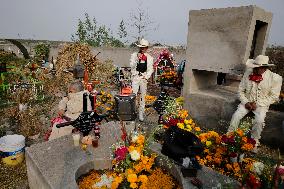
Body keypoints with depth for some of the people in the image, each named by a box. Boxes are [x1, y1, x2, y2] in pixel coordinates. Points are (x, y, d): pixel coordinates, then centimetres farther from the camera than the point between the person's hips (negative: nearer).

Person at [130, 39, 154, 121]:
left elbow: (150, 69, 7)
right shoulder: (134, 55, 4)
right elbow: (132, 66, -6)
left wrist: (146, 77, -6)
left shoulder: (149, 57, 6)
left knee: (143, 96, 6)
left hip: (144, 78, 2)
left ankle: (141, 113, 15)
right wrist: (137, 58, -18)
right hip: (135, 77, -1)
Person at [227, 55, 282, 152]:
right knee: (236, 116, -21)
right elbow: (241, 90, 2)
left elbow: (274, 97, -7)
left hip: (262, 105, -2)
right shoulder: (248, 73, -5)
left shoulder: (275, 78, -12)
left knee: (259, 121, -27)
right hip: (247, 102, 2)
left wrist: (257, 103, -17)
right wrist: (245, 102, -12)